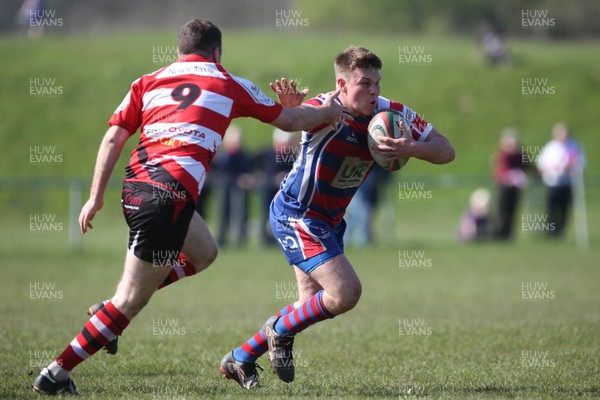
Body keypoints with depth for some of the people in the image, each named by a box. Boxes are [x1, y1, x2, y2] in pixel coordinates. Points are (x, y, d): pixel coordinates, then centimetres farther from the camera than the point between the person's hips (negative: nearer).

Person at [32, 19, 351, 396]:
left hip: (136, 184, 6)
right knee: (131, 301, -1)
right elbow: (291, 120, 22)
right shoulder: (230, 85, 11)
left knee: (204, 252, 30)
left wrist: (96, 197, 10)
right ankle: (57, 372, -5)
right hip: (171, 194, -6)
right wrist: (328, 112, 39)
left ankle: (113, 308, 21)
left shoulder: (148, 82, 17)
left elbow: (113, 140, 8)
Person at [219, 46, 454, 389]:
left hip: (330, 219, 8)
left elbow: (446, 150, -10)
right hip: (296, 215, -8)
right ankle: (281, 332, 8)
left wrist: (412, 149, -31)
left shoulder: (393, 114, -10)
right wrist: (289, 106, -65)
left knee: (314, 305, 14)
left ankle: (240, 359, 29)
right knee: (346, 292, -18)